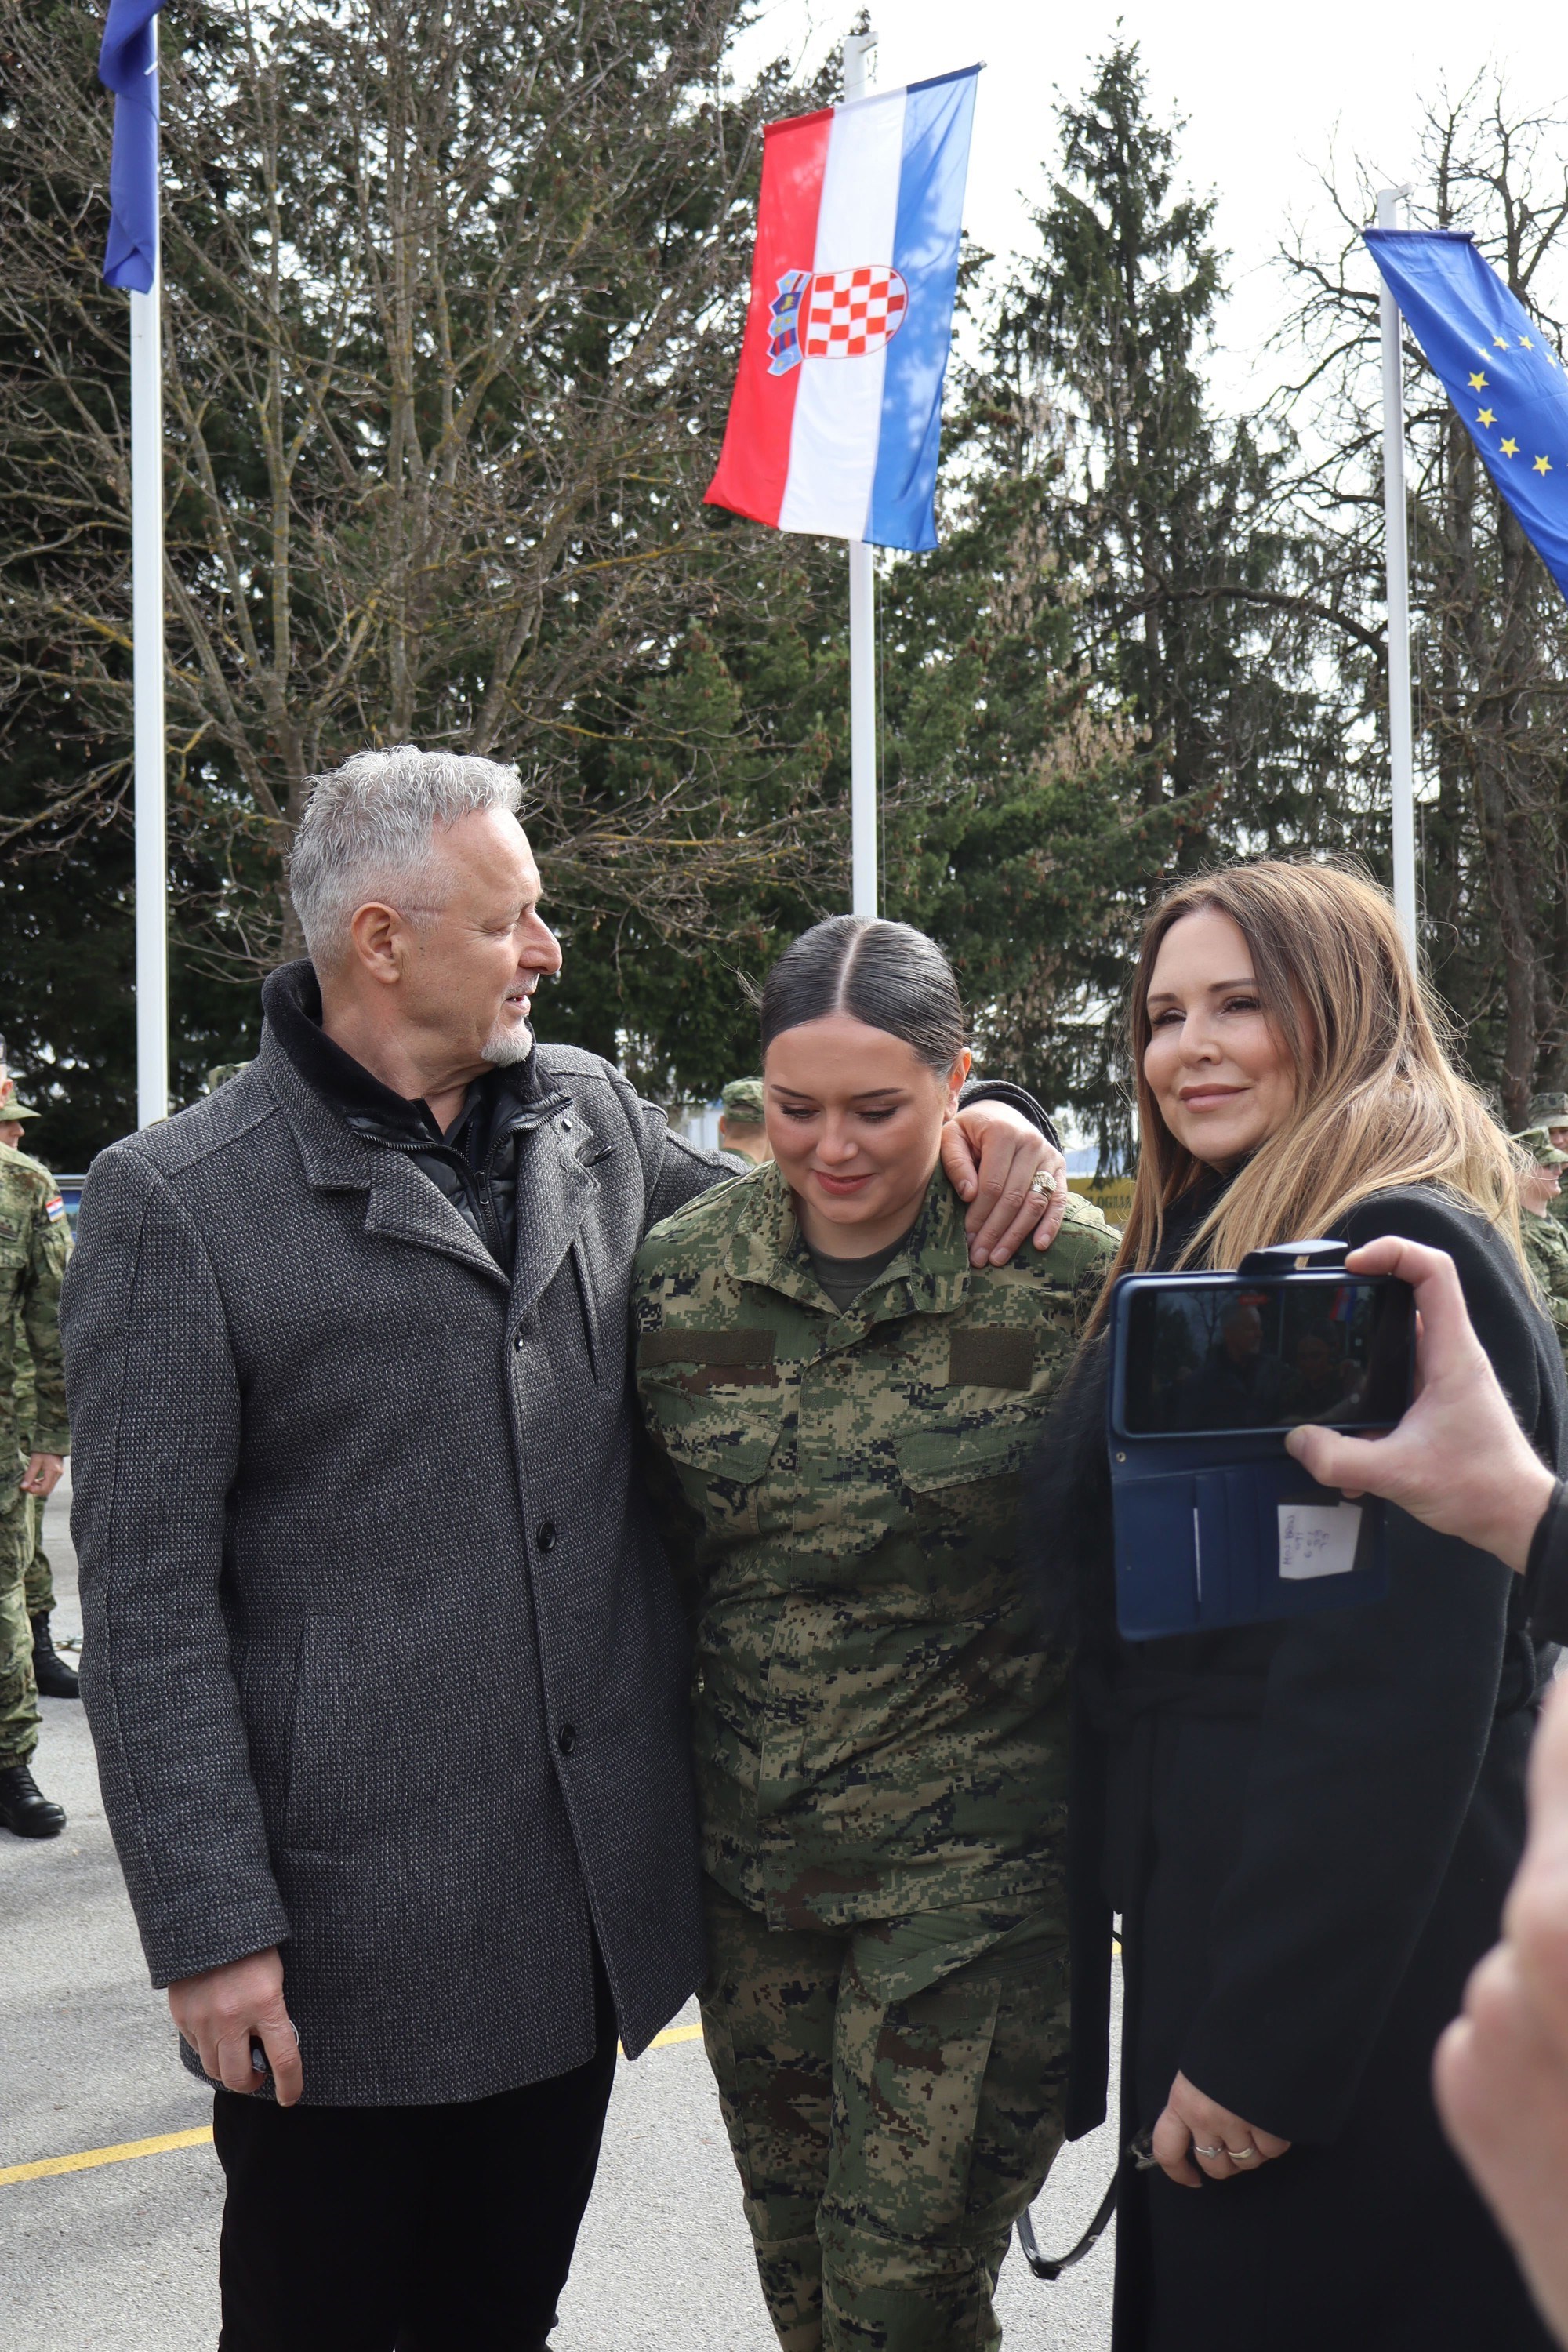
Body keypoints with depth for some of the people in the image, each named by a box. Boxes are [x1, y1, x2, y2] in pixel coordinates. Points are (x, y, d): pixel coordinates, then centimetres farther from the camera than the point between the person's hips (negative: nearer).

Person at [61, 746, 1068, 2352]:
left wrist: (957, 1129, 1)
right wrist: (212, 1930, -14)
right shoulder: (177, 1203, -11)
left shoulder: (591, 1117, 5)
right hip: (347, 1932, -5)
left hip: (585, 1898, 5)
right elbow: (147, 1602, -11)